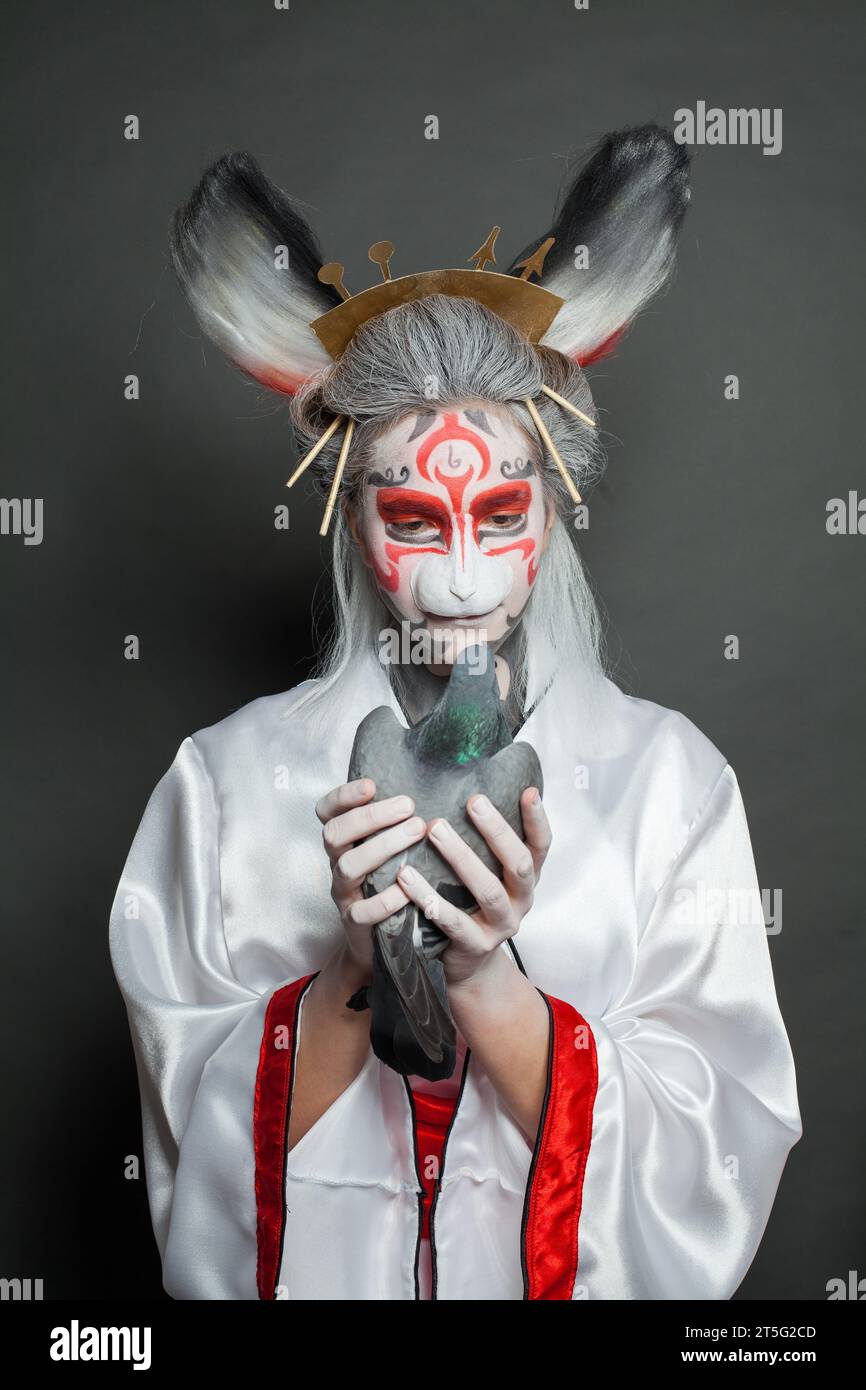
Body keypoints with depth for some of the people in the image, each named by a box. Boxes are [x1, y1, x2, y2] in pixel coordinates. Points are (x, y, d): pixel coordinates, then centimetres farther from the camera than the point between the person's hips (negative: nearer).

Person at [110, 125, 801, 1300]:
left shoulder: (667, 776, -6)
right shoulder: (229, 779, -6)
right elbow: (197, 1165, -5)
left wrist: (486, 981, -19)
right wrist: (355, 968, -19)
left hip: (580, 1277, 0)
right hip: (313, 1280, 0)